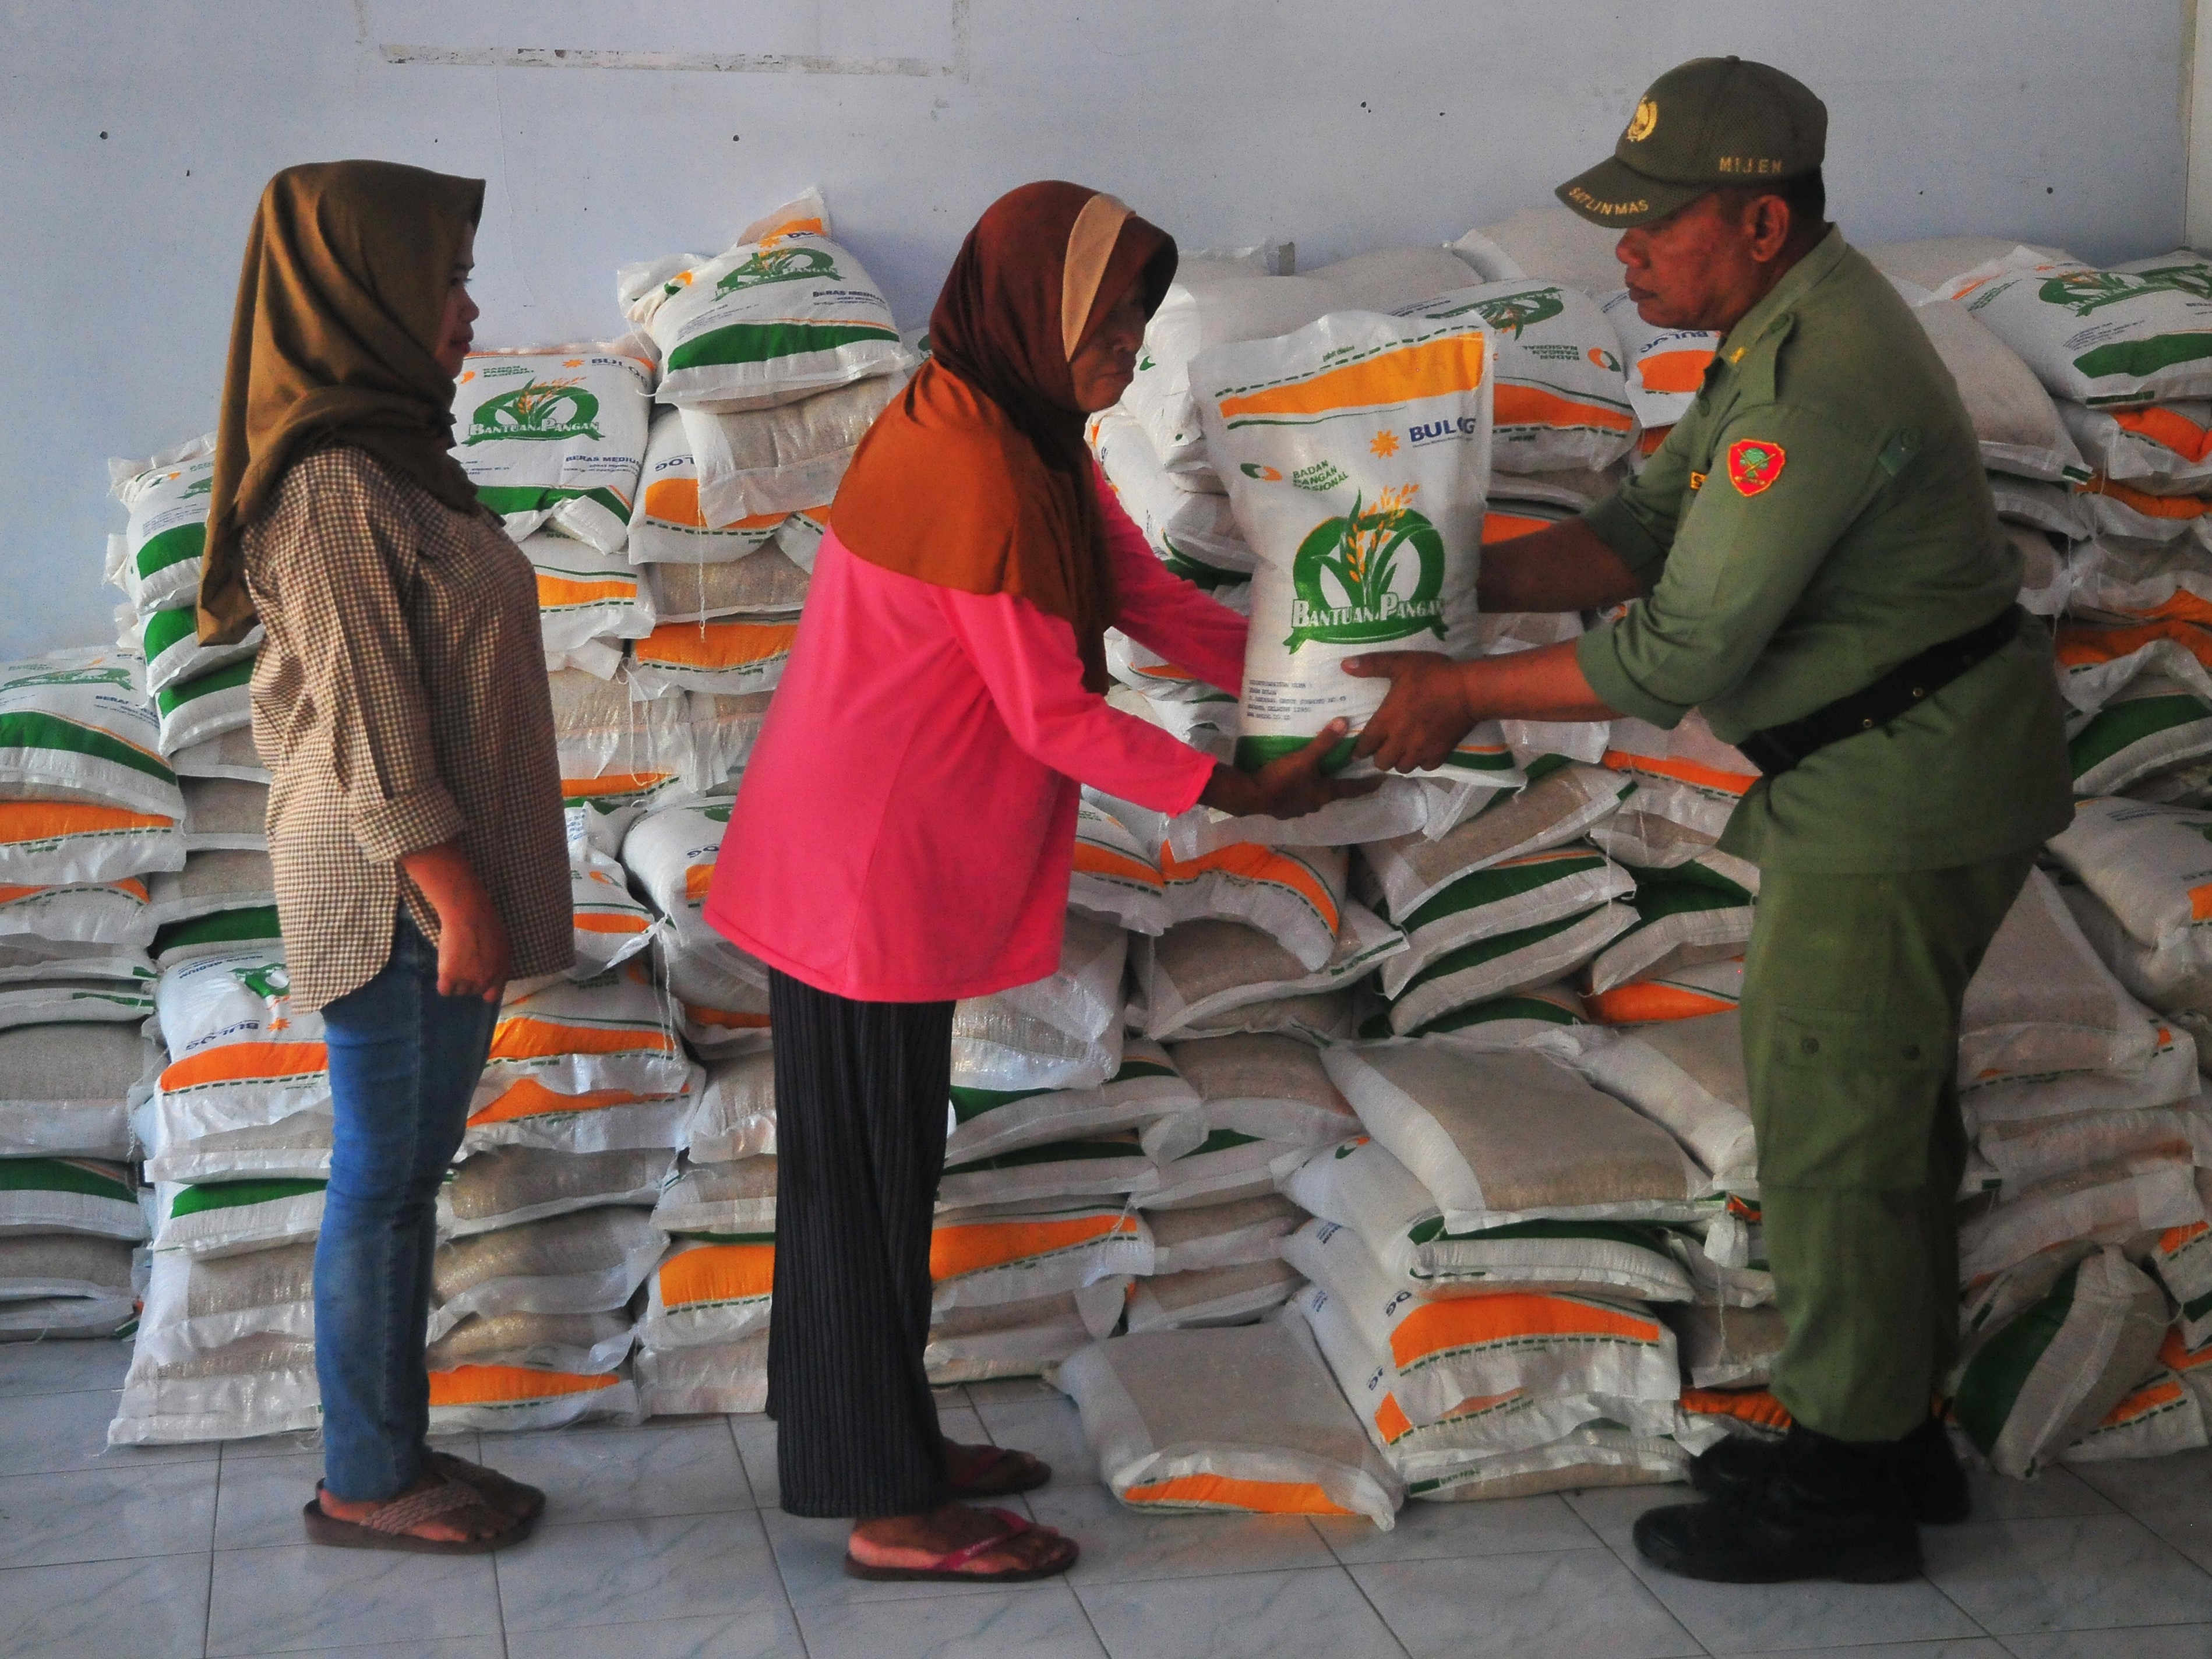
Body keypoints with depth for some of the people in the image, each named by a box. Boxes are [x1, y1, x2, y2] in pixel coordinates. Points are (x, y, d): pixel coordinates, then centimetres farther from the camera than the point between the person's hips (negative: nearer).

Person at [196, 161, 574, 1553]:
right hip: (392, 886, -9)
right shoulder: (332, 487, -19)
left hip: (439, 875, 9)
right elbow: (366, 729, -21)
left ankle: (396, 1448, 26)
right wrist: (457, 900, -18)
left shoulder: (392, 458, 10)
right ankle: (366, 1482, 15)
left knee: (407, 1174, 15)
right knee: (386, 1181, 2)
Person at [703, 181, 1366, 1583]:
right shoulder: (977, 471, -23)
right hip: (867, 875, -10)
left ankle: (885, 1442, 30)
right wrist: (1226, 790, -14)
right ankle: (890, 1509, 11)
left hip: (893, 863, 10)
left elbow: (1145, 594, 10)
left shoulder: (1024, 439, 9)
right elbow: (1051, 714, -20)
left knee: (882, 1166, 17)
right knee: (866, 1177, 0)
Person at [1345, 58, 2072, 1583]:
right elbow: (1655, 529, 11)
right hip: (1889, 779, 11)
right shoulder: (1789, 324, 8)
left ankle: (1845, 1487, 13)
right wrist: (1467, 575, -1)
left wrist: (1465, 695, -17)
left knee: (1830, 1126, -1)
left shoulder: (1818, 383, -26)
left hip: (1900, 802, -11)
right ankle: (1897, 1437, 32)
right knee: (1885, 1108, 18)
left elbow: (1681, 650, -27)